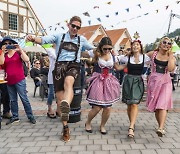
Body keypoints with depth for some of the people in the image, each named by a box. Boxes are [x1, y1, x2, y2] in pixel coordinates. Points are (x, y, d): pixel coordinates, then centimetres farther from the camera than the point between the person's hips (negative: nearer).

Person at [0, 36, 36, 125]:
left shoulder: (18, 53, 1)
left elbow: (26, 59, -16)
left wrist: (20, 49, -18)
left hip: (20, 80, -5)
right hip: (9, 81, 5)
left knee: (24, 98, -3)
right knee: (13, 100, 12)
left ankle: (30, 117, 4)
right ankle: (15, 117, 22)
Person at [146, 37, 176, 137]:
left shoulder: (171, 57, 1)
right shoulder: (153, 54, 3)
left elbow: (171, 69, -17)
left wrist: (170, 55, -12)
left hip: (165, 82, -1)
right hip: (153, 81, 2)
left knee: (163, 105, -16)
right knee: (155, 106, 8)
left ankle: (161, 128, -22)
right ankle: (161, 126, 26)